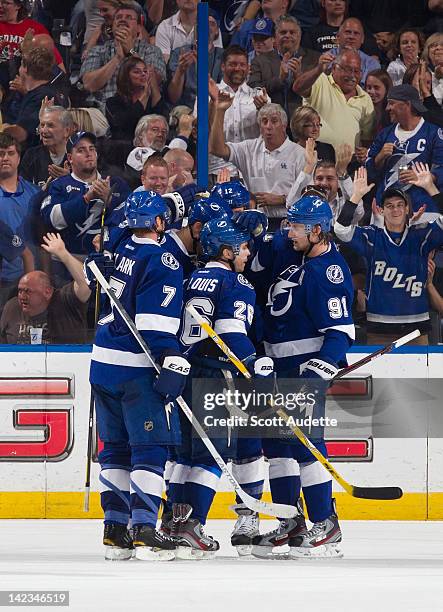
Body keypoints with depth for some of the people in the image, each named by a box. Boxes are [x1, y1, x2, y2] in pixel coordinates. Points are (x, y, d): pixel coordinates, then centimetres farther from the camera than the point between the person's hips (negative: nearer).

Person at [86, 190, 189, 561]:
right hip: (138, 368, -7)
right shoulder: (163, 262, -13)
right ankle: (144, 530, -13)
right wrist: (173, 363, -22)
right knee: (150, 447, -5)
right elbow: (157, 322, -20)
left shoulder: (116, 251, 8)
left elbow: (90, 278, 29)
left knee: (116, 446, 13)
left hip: (104, 361, 8)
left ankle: (115, 529, 13)